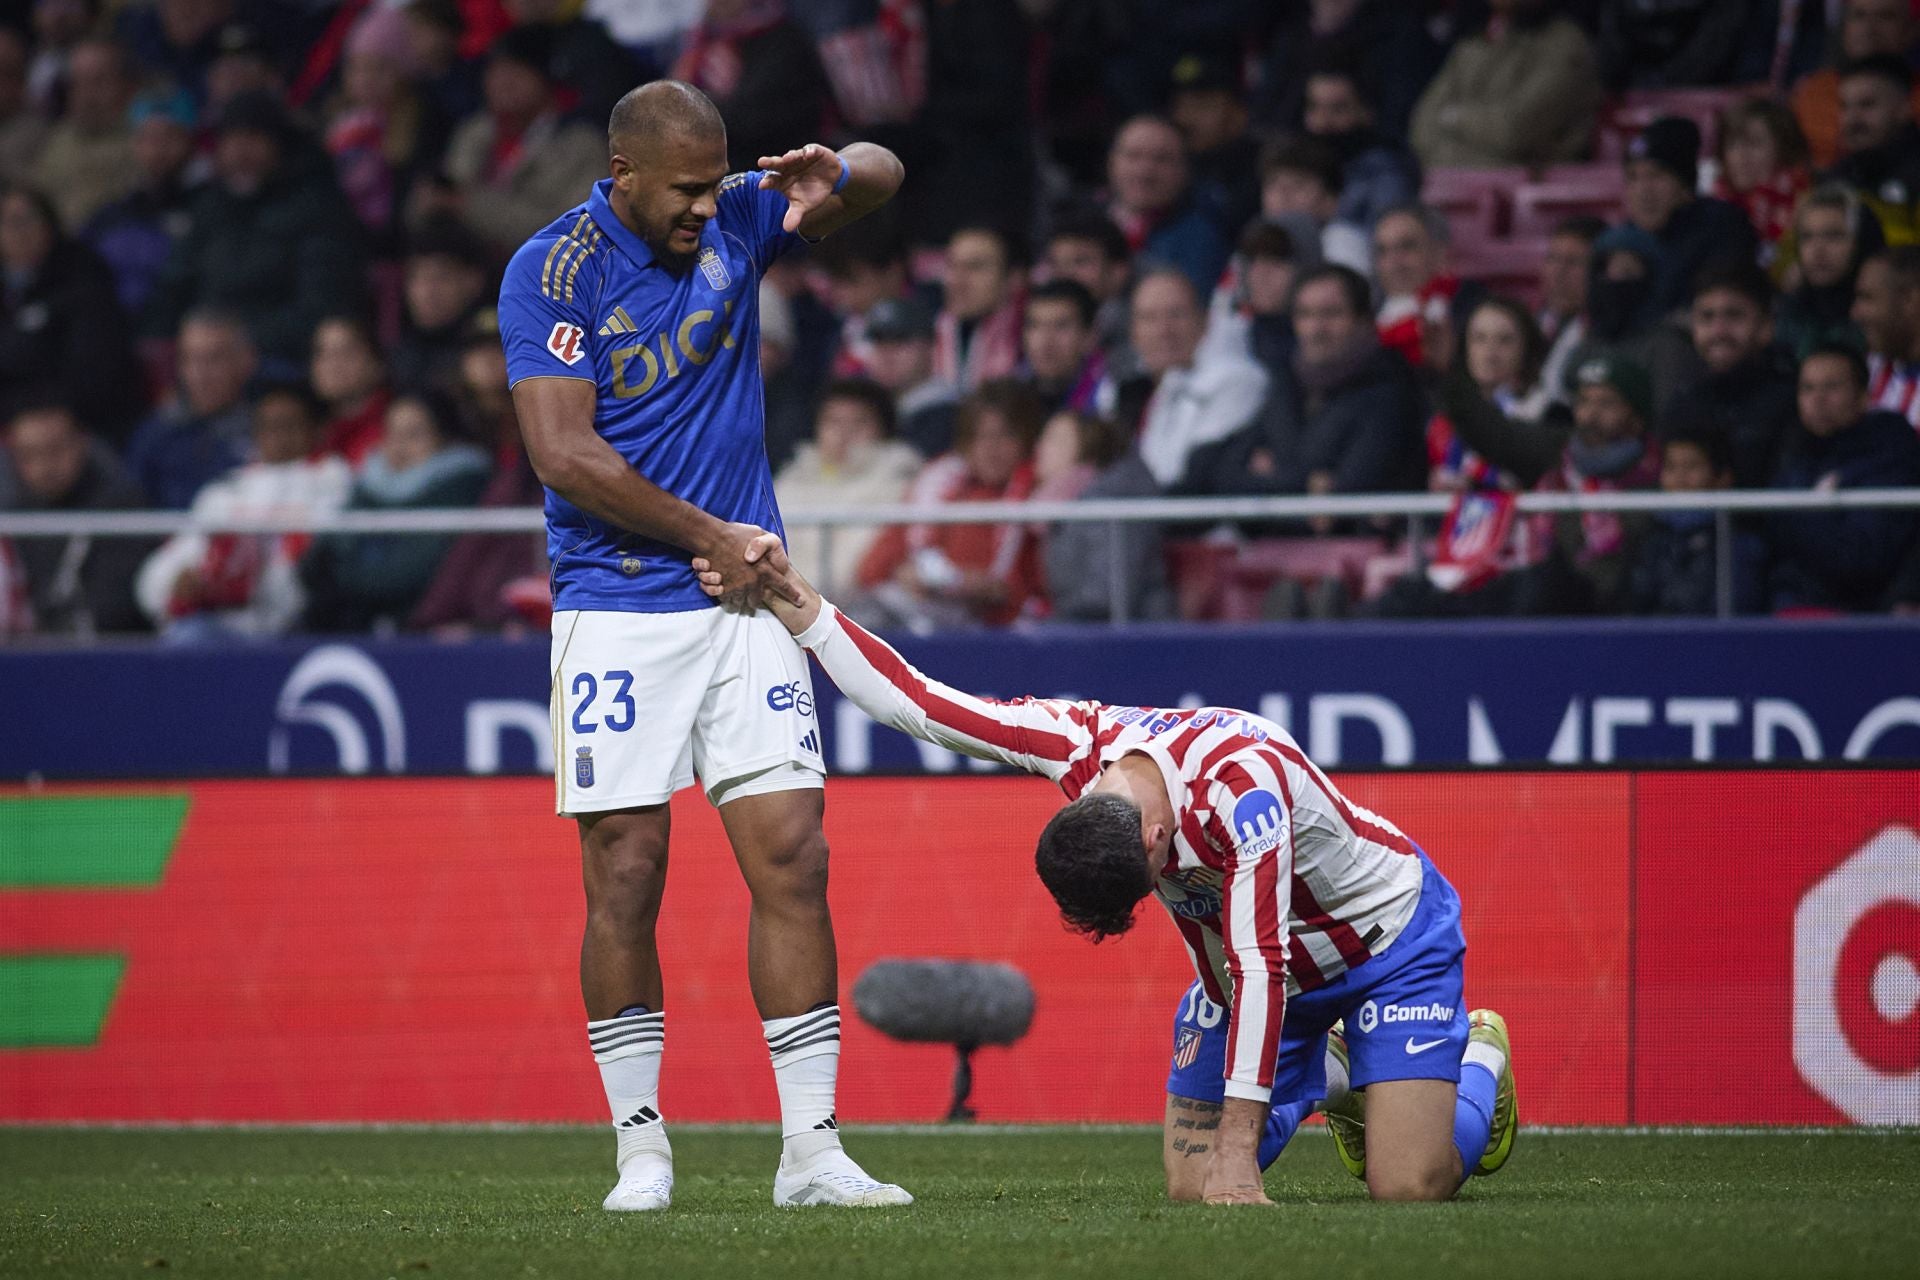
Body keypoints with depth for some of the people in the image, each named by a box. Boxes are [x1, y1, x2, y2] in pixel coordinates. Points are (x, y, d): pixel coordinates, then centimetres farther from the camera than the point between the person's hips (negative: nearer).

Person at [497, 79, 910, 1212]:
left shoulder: (734, 219, 4)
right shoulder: (553, 272, -9)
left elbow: (883, 177, 16)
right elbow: (564, 453, -15)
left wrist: (836, 178, -8)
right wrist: (708, 537, -11)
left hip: (744, 598, 4)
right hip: (618, 612, -4)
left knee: (792, 861, -3)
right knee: (626, 879, -3)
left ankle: (813, 1150, -1)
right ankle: (642, 1148, 7)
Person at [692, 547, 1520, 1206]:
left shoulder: (1242, 785, -40)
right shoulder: (1077, 742, -23)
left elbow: (1261, 966, -41)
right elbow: (911, 701, -16)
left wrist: (1236, 1150, -42)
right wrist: (796, 608, -27)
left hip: (1388, 937, -6)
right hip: (1255, 955, 6)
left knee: (1410, 1187, -16)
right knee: (1191, 1190, -5)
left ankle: (1478, 1058, 19)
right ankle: (1321, 1082, 26)